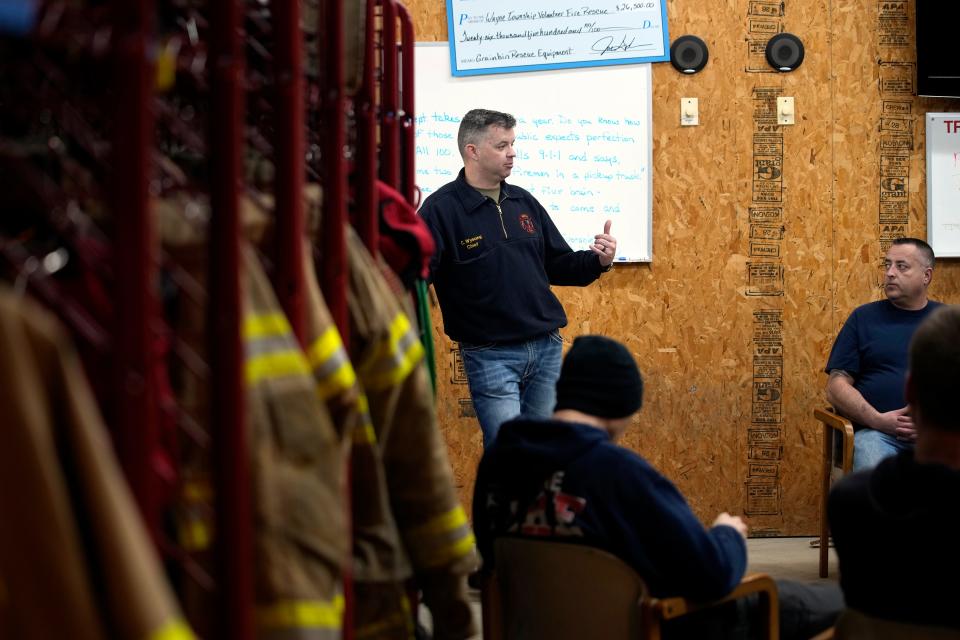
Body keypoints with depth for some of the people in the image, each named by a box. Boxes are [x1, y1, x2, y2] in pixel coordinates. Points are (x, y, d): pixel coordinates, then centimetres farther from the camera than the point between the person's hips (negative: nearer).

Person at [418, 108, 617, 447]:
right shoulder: (441, 209, -10)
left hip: (547, 348, 6)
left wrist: (596, 261, 0)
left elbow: (558, 264, 17)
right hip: (490, 354, -6)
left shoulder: (524, 202, 10)